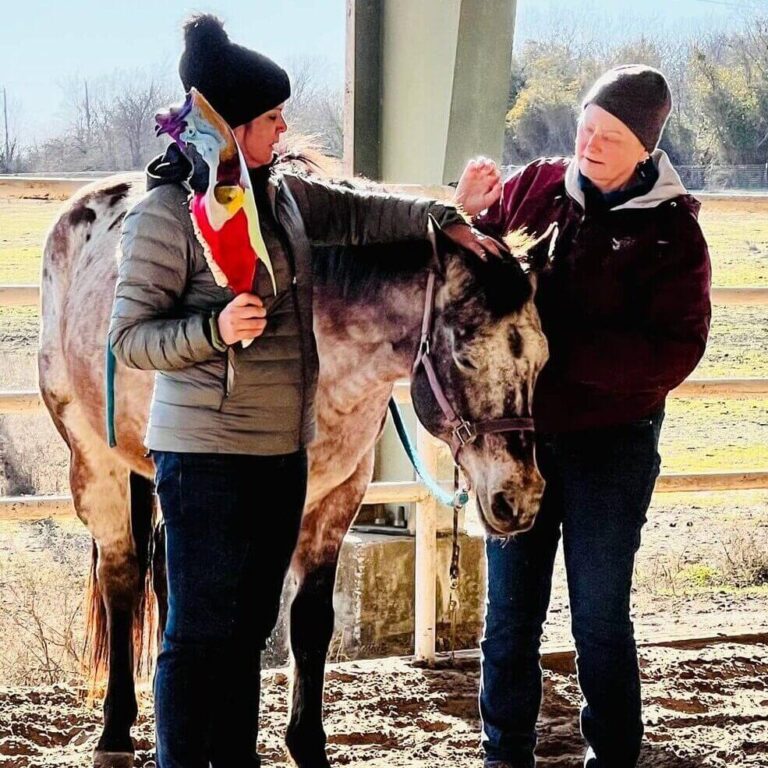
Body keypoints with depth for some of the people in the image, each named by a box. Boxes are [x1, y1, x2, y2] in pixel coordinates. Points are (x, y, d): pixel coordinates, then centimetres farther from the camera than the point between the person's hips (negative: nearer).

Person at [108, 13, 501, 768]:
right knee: (199, 633, -1)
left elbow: (355, 212, 16)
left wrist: (442, 219, 2)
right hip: (207, 456, -8)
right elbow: (129, 336, -15)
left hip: (282, 451, 8)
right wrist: (216, 328, -29)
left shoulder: (281, 193, 7)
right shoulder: (165, 214, -15)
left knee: (249, 626, 17)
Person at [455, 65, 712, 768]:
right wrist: (467, 214, -11)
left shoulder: (672, 233, -10)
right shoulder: (535, 188, -2)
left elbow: (674, 352, -18)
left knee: (600, 615, 7)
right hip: (518, 429, 3)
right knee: (510, 609, 12)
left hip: (610, 443, -3)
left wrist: (564, 352, -25)